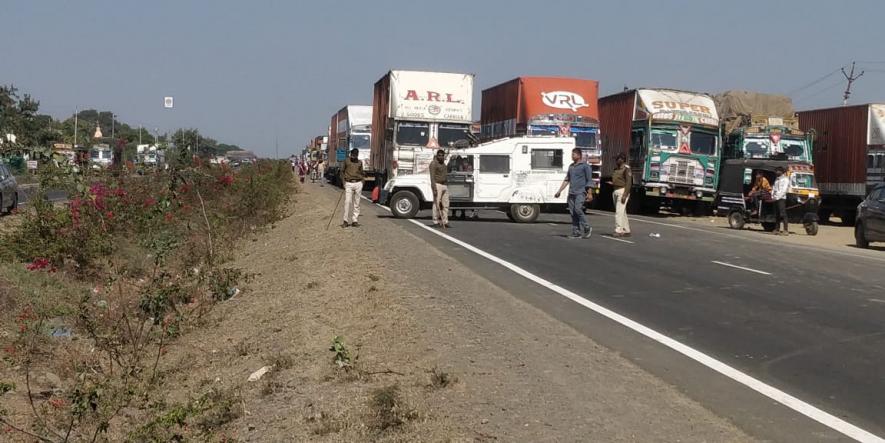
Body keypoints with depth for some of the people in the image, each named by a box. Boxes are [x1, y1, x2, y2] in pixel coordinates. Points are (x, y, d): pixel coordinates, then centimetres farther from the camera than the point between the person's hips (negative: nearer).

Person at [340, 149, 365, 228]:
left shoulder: (360, 162, 10)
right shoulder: (346, 161, 4)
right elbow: (342, 171, 9)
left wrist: (362, 181, 7)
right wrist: (343, 181, -1)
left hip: (358, 183, 2)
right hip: (349, 183, -2)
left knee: (356, 203, 3)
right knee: (347, 202, -10)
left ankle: (355, 221, 8)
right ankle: (346, 221, -7)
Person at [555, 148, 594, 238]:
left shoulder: (585, 166, -2)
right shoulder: (571, 166, 17)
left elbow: (589, 180, -5)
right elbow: (566, 180, 22)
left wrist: (589, 193, -11)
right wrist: (559, 191, 17)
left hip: (580, 192, -7)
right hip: (571, 193, 7)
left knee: (578, 209, -21)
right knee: (573, 212, 3)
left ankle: (586, 228, -6)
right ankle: (576, 233, 7)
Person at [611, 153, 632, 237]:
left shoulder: (626, 169, -11)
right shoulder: (616, 169, 16)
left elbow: (628, 182, -17)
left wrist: (625, 195, -22)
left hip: (622, 191, -9)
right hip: (615, 191, 9)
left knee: (619, 212, -15)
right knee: (622, 212, 11)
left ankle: (618, 230, -18)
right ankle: (626, 231, 16)